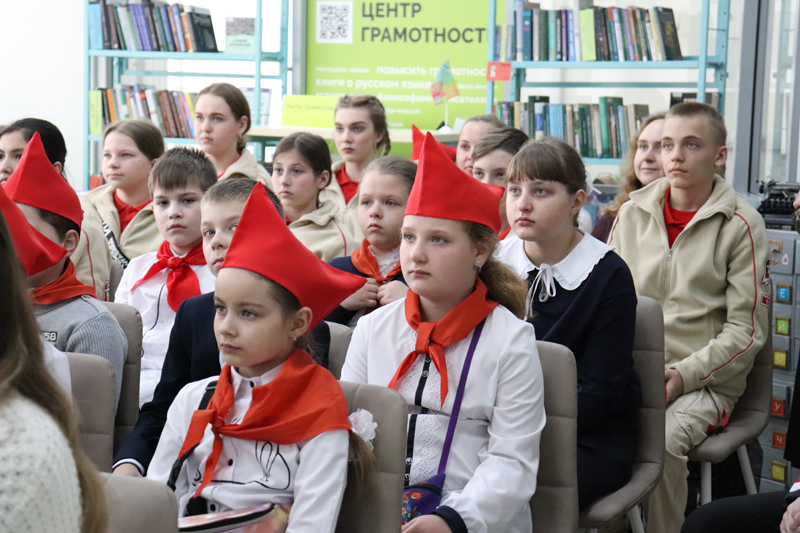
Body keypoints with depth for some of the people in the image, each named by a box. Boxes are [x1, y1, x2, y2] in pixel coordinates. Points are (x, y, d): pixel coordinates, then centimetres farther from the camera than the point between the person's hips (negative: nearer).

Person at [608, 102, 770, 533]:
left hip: (706, 382, -3)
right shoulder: (632, 213, 12)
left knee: (661, 440, -32)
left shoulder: (741, 224, 1)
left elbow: (747, 329, -2)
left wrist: (685, 375, -13)